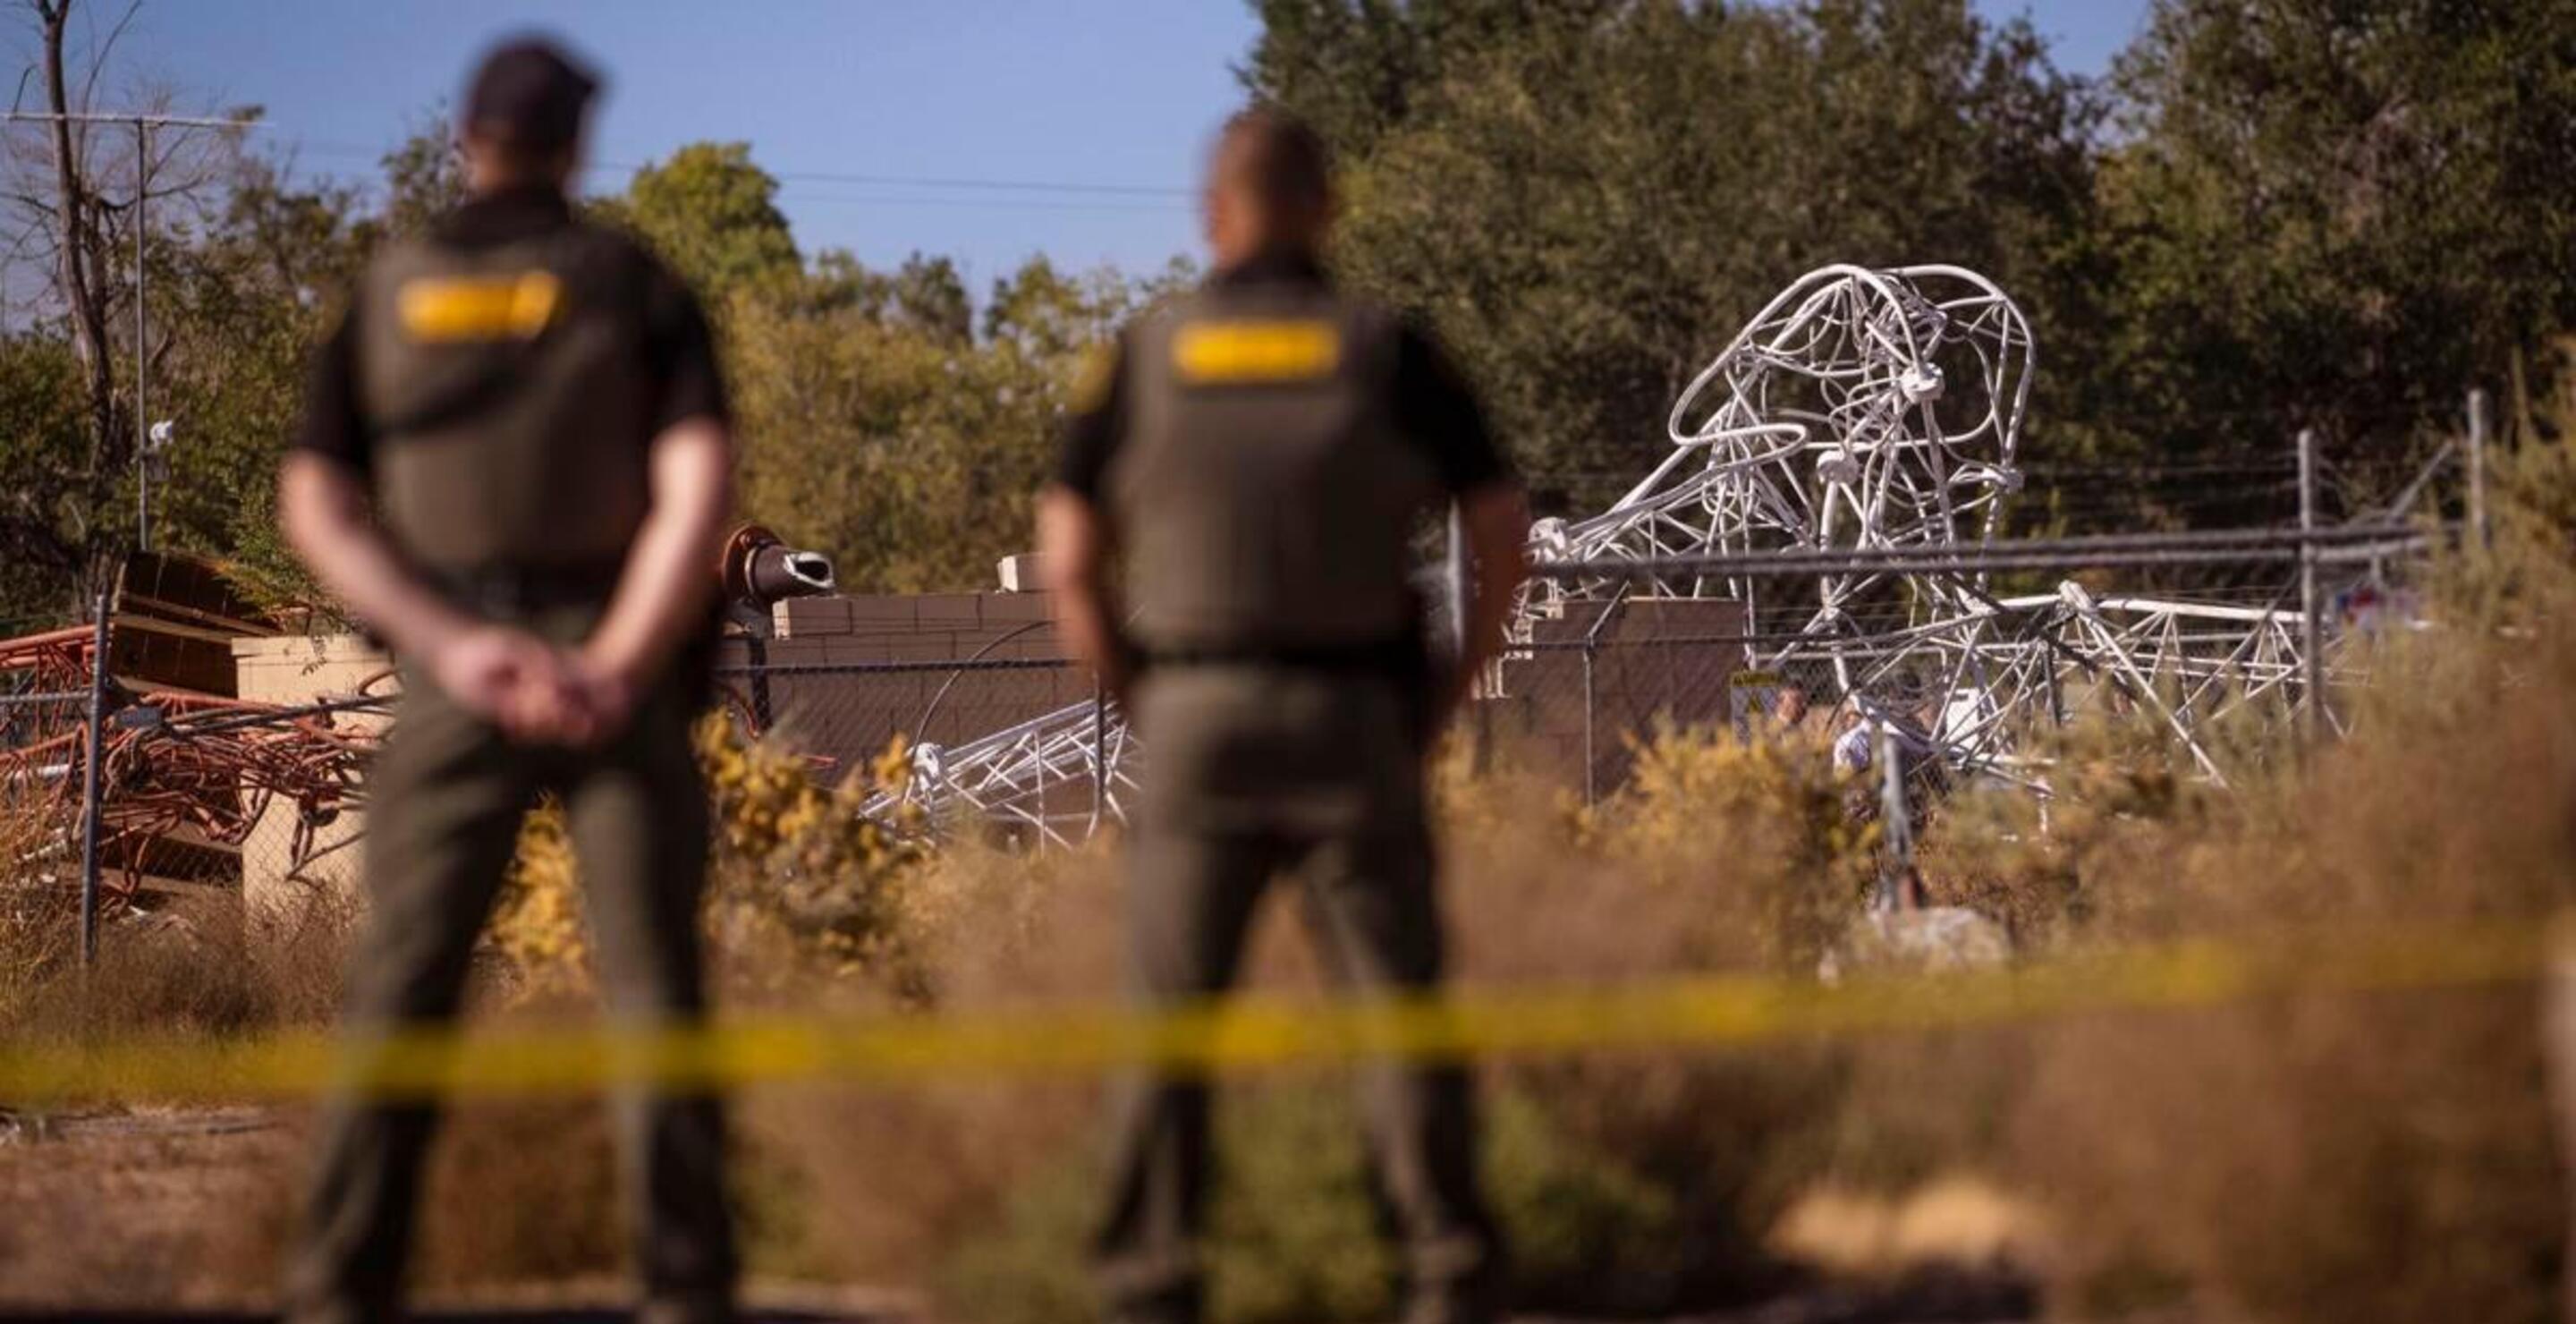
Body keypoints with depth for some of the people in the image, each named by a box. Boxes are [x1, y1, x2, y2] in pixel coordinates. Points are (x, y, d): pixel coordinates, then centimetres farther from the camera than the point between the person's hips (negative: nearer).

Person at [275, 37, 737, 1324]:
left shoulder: (387, 295, 9)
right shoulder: (634, 287, 3)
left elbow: (316, 505, 0)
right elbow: (701, 484, -12)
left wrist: (452, 645, -8)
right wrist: (616, 668, -16)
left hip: (453, 685, 1)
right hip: (619, 676, -1)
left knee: (401, 989, 3)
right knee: (652, 988, 1)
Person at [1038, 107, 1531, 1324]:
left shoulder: (1145, 359, 3)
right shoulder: (1388, 356, 1)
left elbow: (1068, 558, 0)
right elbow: (1505, 537, -1)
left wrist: (1142, 704, 8)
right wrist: (1447, 696, 7)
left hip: (1192, 720, 0)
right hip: (1354, 721, 0)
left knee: (1170, 1015, 5)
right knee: (1399, 1007, 4)